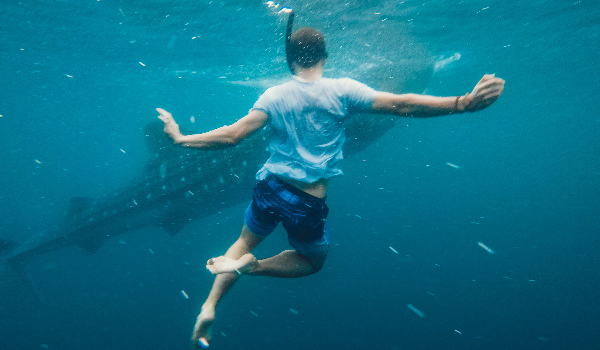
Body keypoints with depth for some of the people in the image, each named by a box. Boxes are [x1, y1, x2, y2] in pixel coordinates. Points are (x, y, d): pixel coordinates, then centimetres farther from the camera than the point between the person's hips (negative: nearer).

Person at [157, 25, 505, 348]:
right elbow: (402, 105, -16)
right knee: (313, 260, 25)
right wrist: (464, 103, -14)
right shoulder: (341, 90, -10)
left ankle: (209, 307, 11)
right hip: (309, 203, -3)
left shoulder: (274, 96, -4)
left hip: (270, 188, 3)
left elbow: (231, 135, -10)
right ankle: (251, 266, -2)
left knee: (245, 242, 29)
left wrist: (181, 138, 2)